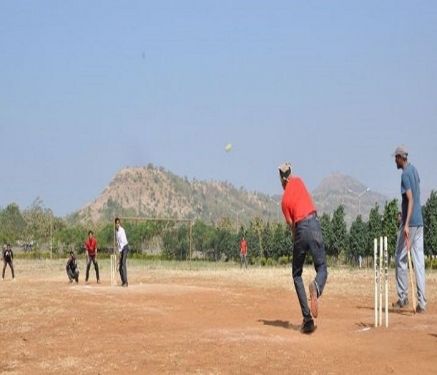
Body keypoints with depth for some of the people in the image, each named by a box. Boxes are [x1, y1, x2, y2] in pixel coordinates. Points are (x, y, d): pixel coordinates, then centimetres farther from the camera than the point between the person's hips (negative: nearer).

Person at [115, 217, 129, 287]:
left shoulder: (122, 230, -12)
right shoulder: (117, 232, 14)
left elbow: (122, 241, -17)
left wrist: (120, 251, -19)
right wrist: (119, 251, 5)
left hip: (125, 248, -9)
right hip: (121, 249, 9)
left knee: (123, 264, -17)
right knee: (120, 267, 8)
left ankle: (126, 282, -20)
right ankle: (123, 281, 15)